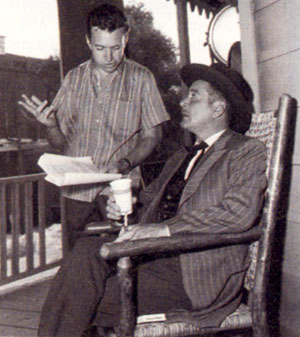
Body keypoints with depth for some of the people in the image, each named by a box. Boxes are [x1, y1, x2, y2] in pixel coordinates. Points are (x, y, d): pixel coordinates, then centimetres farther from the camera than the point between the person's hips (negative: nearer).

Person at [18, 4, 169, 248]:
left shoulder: (141, 78, 1)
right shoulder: (74, 79, 9)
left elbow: (152, 136, 3)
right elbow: (61, 143, 11)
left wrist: (124, 164, -14)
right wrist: (51, 125, -12)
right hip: (77, 188, 2)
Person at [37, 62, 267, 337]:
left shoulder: (249, 152, 2)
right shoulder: (181, 157, 28)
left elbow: (239, 213, -15)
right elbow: (149, 198, 29)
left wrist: (164, 229, -23)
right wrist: (123, 208, 3)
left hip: (199, 272, -6)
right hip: (154, 255, 7)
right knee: (87, 250, -22)